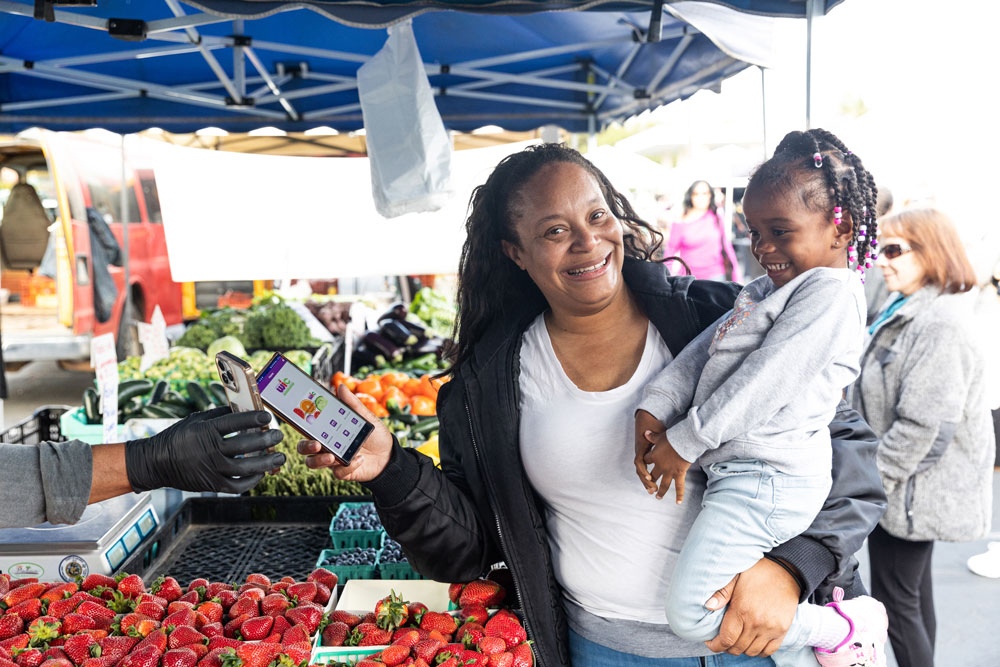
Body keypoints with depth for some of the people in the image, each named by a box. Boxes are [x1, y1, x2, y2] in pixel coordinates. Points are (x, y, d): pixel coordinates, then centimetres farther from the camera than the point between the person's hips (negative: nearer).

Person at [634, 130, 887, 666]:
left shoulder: (831, 291, -13)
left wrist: (685, 441, -15)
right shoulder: (769, 289, 17)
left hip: (768, 480, -10)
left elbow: (764, 380, -19)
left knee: (690, 615, -11)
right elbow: (703, 349, 8)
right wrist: (655, 408, -6)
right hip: (745, 473, 10)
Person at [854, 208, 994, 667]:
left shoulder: (940, 326, -24)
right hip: (907, 488, 10)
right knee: (913, 591, 21)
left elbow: (923, 424, -27)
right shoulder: (905, 312, 8)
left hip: (913, 492, -10)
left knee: (895, 600, 0)